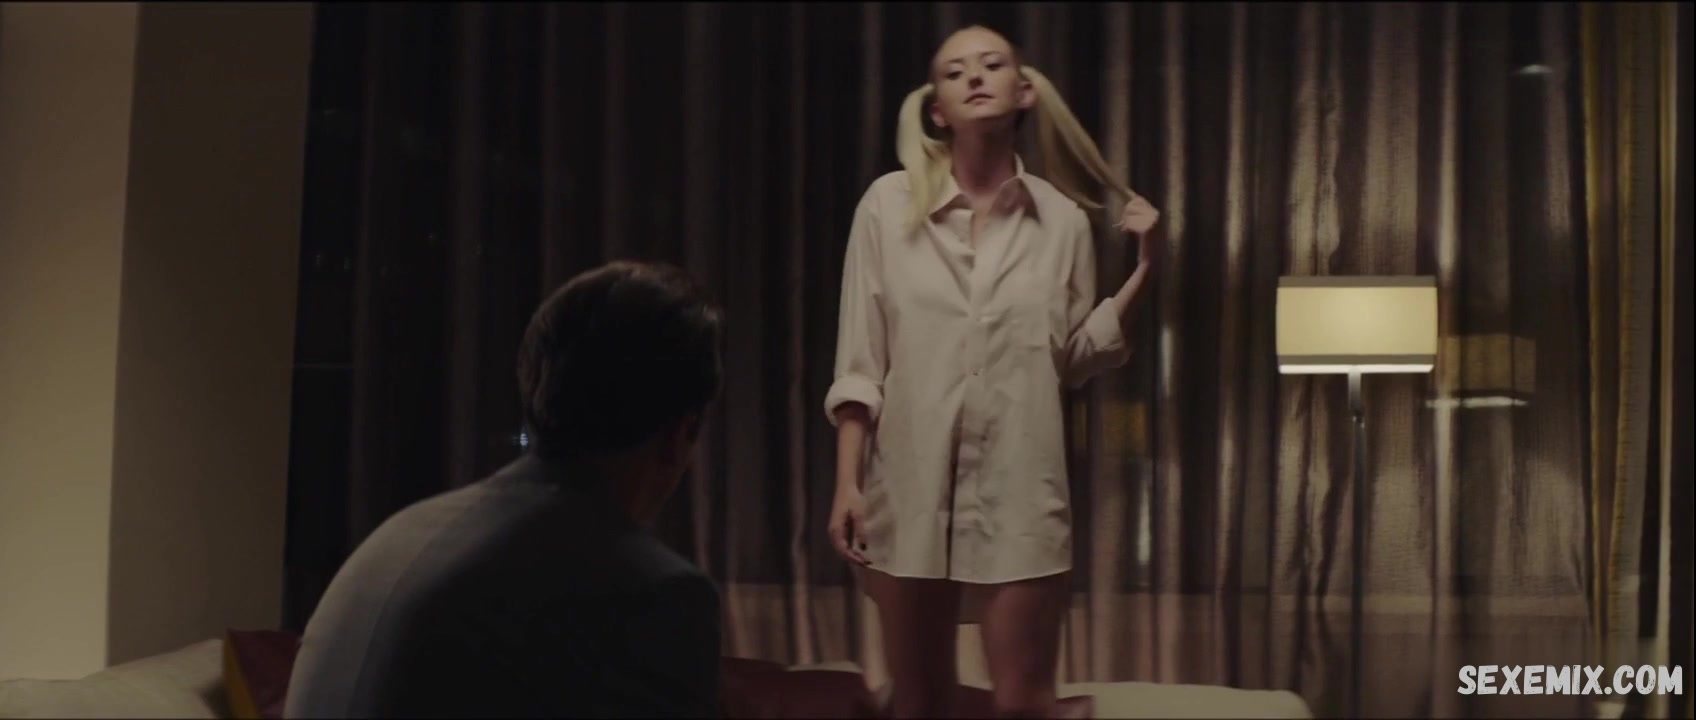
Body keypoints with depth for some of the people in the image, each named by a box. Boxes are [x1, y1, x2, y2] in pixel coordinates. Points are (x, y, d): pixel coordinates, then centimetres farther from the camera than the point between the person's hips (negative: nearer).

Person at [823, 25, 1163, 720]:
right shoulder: (889, 203, 0)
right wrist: (846, 481, -6)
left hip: (1018, 486, 0)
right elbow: (859, 359, 0)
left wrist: (1143, 270, -1)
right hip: (911, 480, 0)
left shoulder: (1062, 219, 3)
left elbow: (1071, 360, 7)